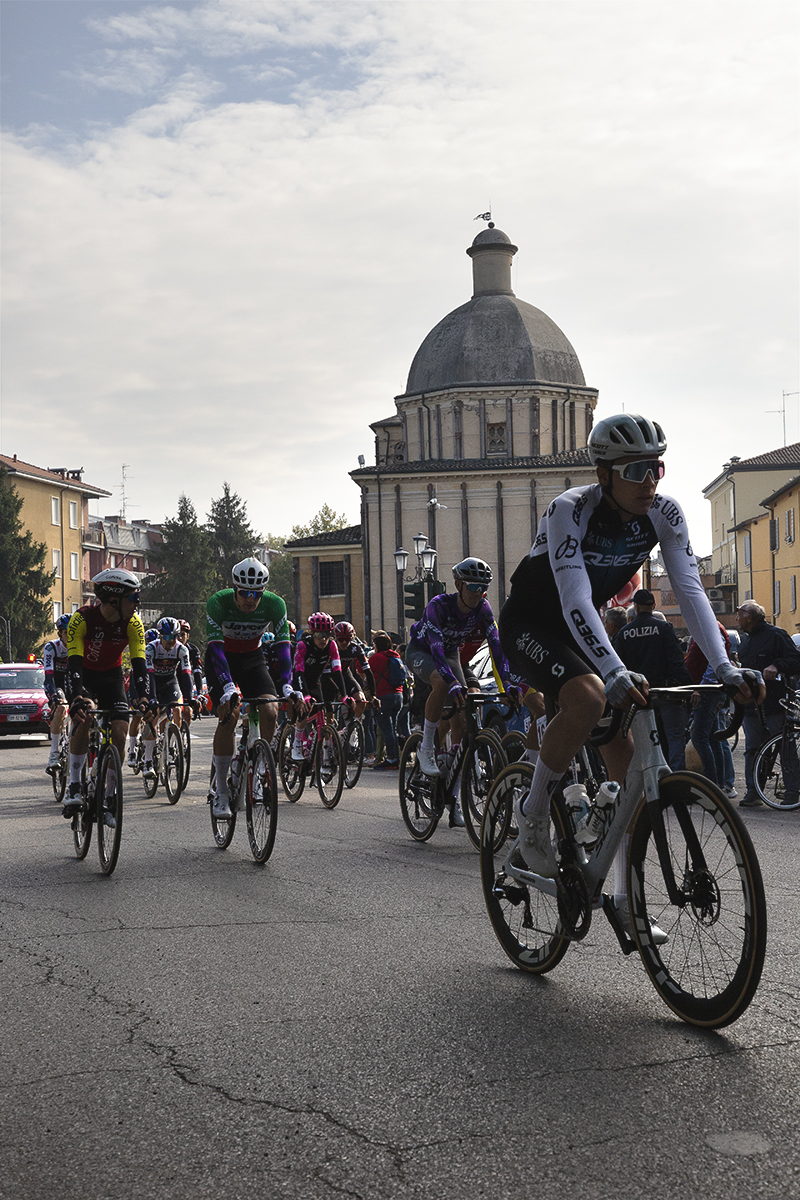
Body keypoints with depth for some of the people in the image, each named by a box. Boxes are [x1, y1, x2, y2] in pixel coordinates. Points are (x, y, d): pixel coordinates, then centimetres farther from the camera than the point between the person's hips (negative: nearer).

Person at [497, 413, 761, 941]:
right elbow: (575, 601, -38)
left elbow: (690, 589, -16)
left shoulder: (665, 514, -13)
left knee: (628, 765, -3)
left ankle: (627, 899, 7)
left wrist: (724, 666, -28)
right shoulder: (571, 510, -29)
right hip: (530, 626, -6)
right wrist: (617, 672, -50)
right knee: (590, 698, -37)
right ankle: (533, 815, -14)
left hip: (582, 630, 6)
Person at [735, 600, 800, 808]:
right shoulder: (747, 641, 21)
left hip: (775, 705, -8)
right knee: (752, 749, 7)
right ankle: (753, 792, 11)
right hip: (751, 705, 8)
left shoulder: (776, 635, -5)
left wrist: (777, 666, -25)